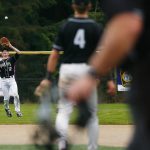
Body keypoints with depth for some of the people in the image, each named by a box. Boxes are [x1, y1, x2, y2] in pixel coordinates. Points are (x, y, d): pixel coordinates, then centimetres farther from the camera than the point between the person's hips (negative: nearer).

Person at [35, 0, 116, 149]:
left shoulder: (65, 26, 2)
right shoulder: (96, 28, 0)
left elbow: (54, 54, -1)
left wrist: (48, 78, 2)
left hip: (66, 70, 0)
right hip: (87, 69, 0)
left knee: (64, 109, 6)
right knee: (92, 112, 12)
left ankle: (62, 136, -23)